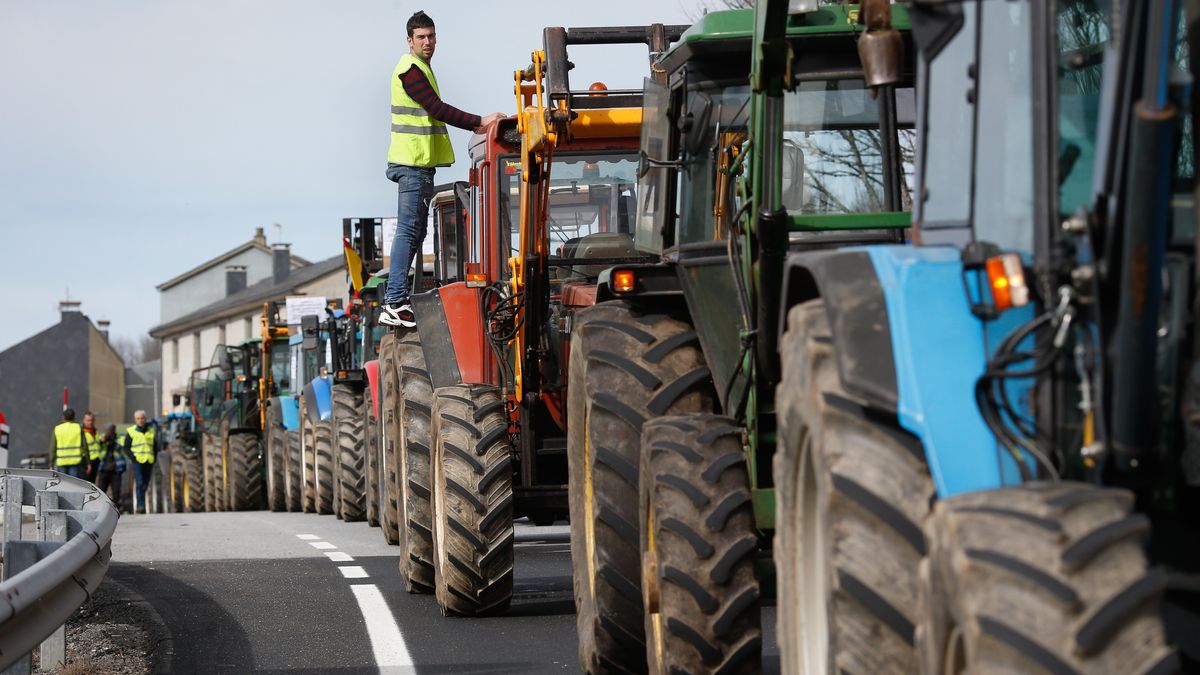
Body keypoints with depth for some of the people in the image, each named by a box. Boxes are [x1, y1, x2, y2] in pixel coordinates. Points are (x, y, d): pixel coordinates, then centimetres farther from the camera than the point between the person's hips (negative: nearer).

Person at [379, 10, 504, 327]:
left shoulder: (420, 68, 20)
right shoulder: (410, 69, -13)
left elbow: (433, 113, 23)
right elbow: (438, 109, -21)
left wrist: (473, 125, 13)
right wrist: (479, 122, -21)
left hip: (419, 162, 11)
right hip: (412, 162, -11)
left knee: (414, 231, 13)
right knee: (408, 230, -12)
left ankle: (395, 299, 16)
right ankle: (395, 304, -15)